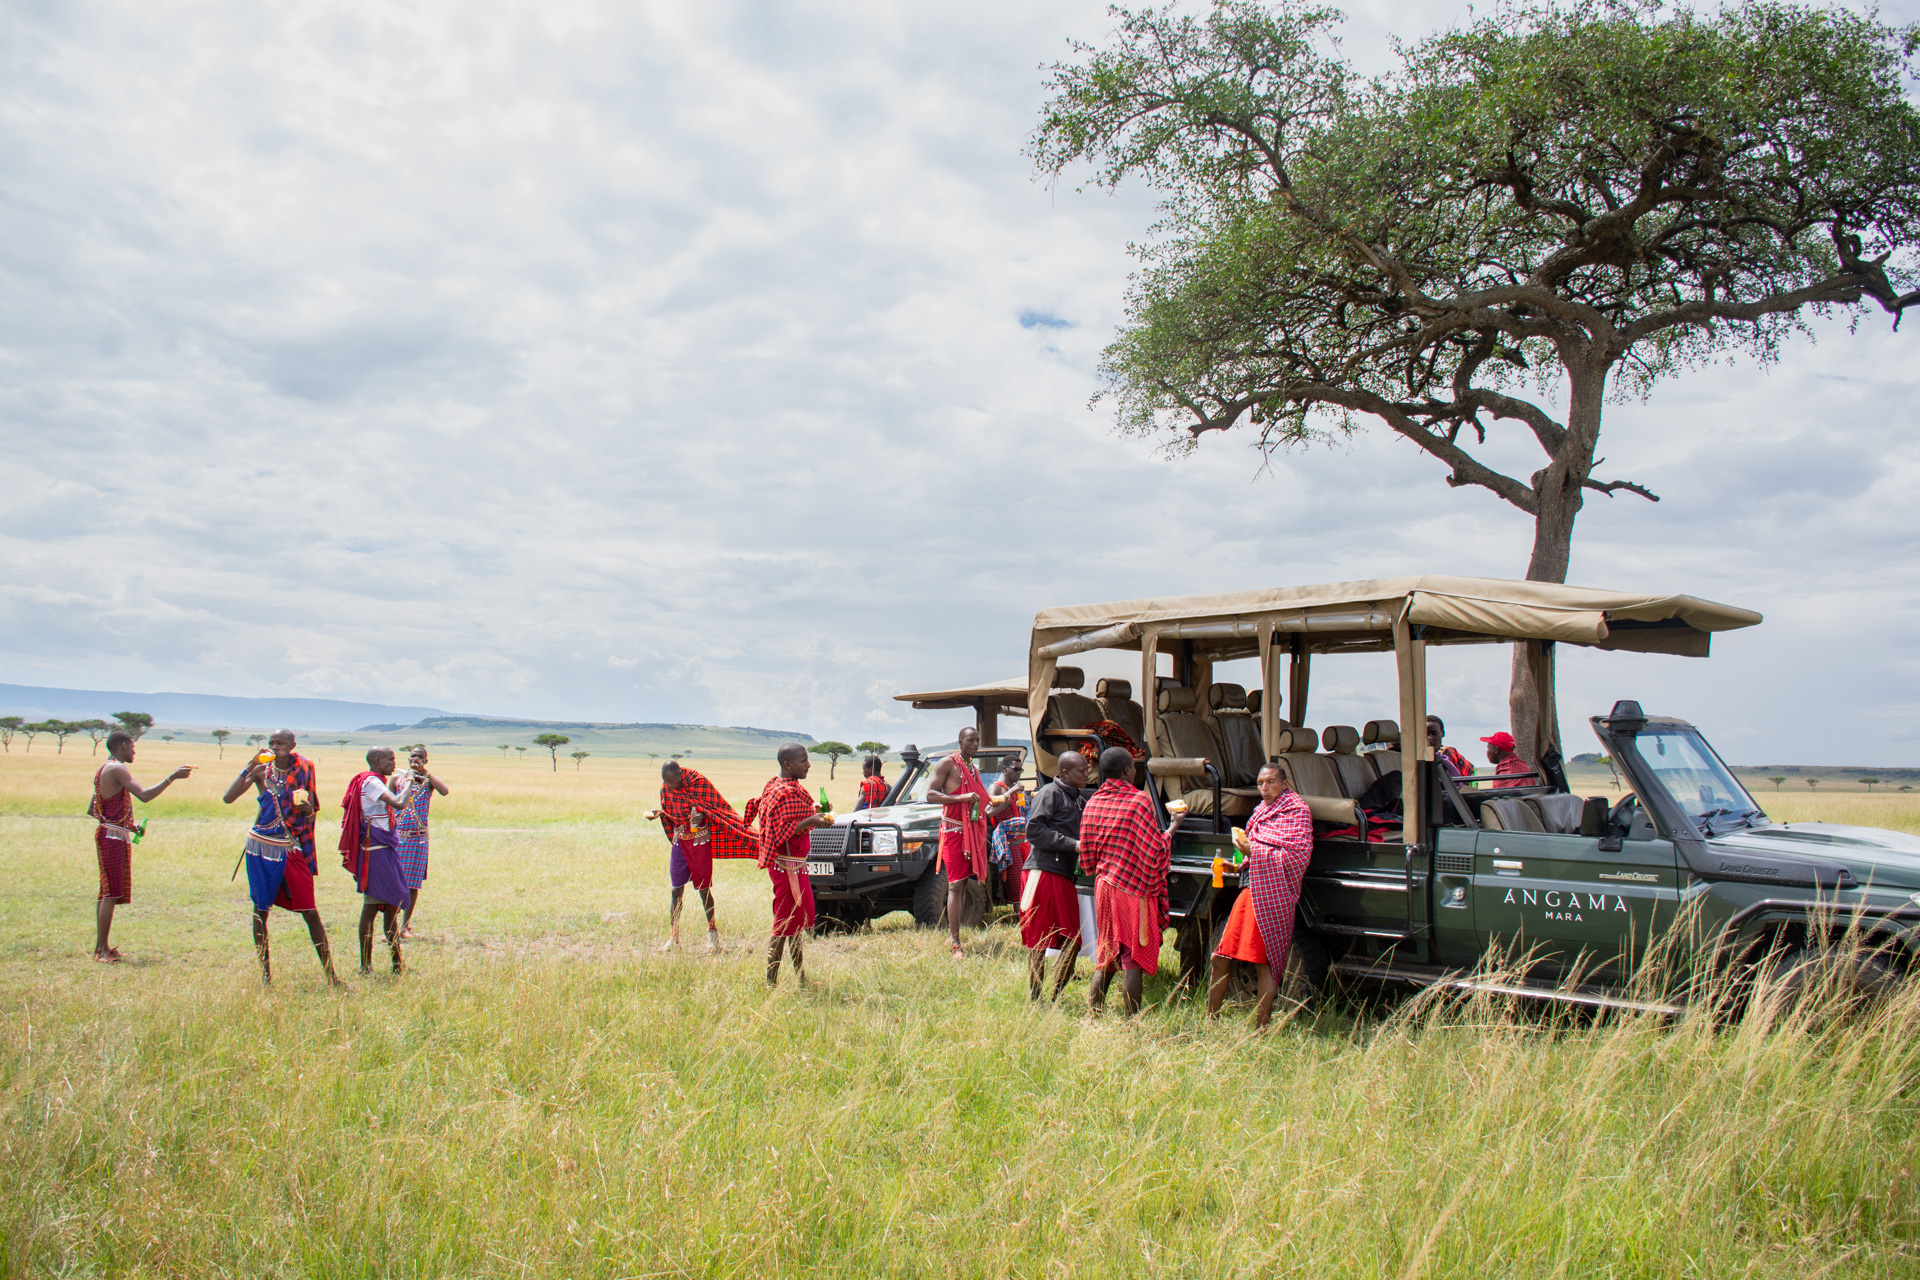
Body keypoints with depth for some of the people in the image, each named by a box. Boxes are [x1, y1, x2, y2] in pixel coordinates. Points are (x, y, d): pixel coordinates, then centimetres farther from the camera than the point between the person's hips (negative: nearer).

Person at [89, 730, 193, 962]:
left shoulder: (103, 770, 17)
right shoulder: (117, 769, -13)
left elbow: (91, 811, 22)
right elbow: (144, 795, -26)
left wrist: (127, 825, 21)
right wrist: (172, 777, -21)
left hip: (107, 833, 10)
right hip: (114, 836, -10)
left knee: (106, 892, 12)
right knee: (112, 893, -8)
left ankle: (101, 947, 16)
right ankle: (102, 950, -7)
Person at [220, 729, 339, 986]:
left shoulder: (304, 770, 2)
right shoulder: (261, 770, 0)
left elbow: (310, 812, 6)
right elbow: (228, 798, -11)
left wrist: (306, 805, -18)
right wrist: (250, 766, -17)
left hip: (292, 850, 0)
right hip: (261, 848, 0)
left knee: (310, 912, -3)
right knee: (260, 911, 5)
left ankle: (331, 975, 0)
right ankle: (265, 976, 16)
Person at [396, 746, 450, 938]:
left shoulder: (428, 780, 4)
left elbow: (444, 791, -18)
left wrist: (424, 771, -15)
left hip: (418, 838, 0)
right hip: (397, 836, 0)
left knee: (413, 884, 4)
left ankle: (406, 925, 16)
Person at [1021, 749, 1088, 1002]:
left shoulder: (1078, 799, 21)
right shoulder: (1050, 793, -6)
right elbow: (1034, 831, -15)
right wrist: (1072, 844, -16)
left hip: (1063, 876, 8)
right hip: (1044, 873, -8)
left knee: (1072, 942, 6)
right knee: (1039, 941, -2)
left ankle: (1056, 998, 16)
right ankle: (1034, 999, 6)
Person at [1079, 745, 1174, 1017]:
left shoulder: (1093, 802, 4)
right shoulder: (1140, 801, -13)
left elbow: (1086, 855, 9)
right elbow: (1155, 851, -10)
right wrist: (1172, 828, 5)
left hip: (1104, 885, 6)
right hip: (1134, 890, -6)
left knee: (1108, 952, 18)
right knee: (1134, 955, -1)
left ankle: (1093, 1013, 16)